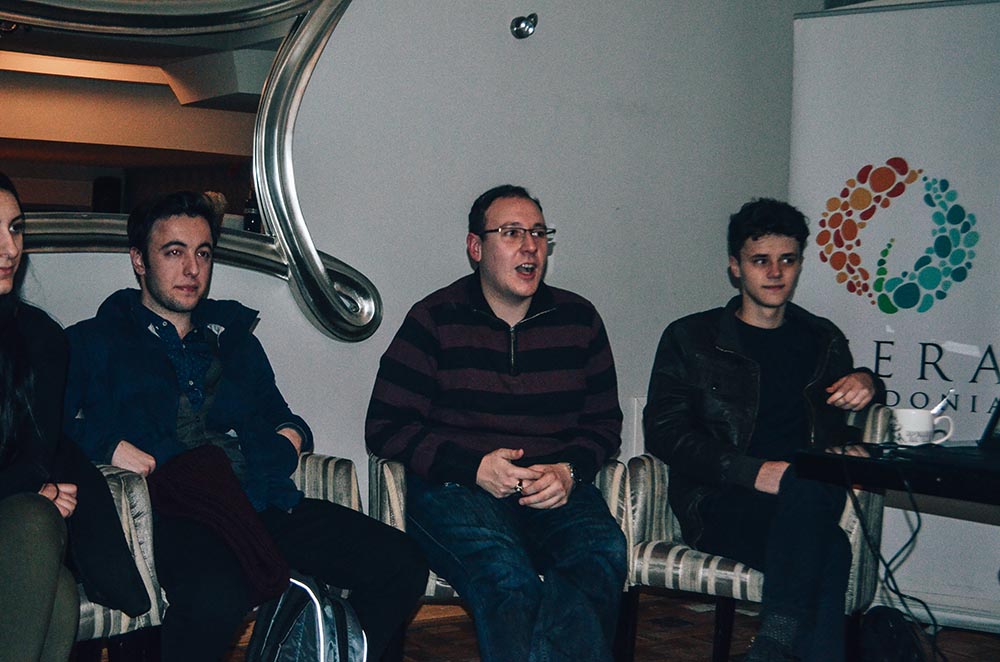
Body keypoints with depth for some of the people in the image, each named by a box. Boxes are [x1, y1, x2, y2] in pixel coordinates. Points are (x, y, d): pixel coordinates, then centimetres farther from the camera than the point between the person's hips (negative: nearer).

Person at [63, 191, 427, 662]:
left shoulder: (232, 335, 30)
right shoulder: (94, 341, 16)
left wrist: (290, 434, 14)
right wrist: (110, 445, -13)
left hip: (264, 501, 5)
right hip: (176, 511, -5)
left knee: (401, 564, -15)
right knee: (213, 597, -40)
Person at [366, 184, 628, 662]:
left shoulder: (578, 319, 15)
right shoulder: (434, 320, 5)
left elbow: (604, 422, 18)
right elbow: (385, 427, 2)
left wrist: (570, 470, -4)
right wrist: (474, 466, -12)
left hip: (557, 491, 3)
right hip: (455, 488, -3)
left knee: (604, 551, -31)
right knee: (505, 572, -36)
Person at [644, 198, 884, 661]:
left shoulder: (823, 340, 23)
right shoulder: (690, 339, 11)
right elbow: (663, 433, 0)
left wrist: (866, 383, 10)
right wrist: (753, 472, -15)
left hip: (805, 501, 3)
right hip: (719, 504, -3)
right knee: (830, 552, -35)